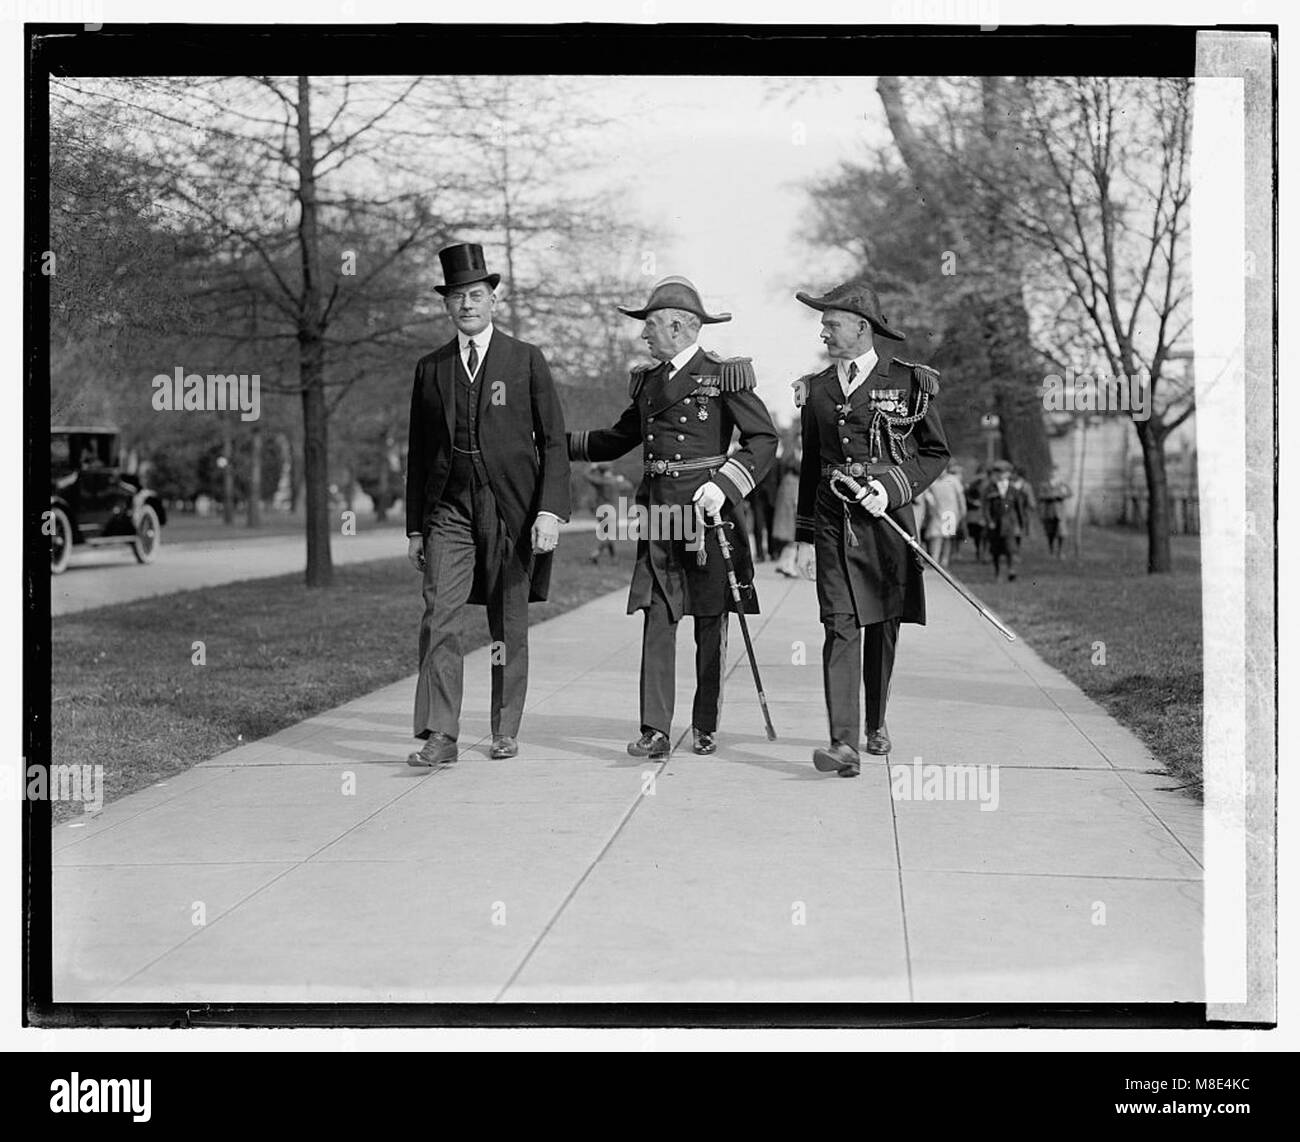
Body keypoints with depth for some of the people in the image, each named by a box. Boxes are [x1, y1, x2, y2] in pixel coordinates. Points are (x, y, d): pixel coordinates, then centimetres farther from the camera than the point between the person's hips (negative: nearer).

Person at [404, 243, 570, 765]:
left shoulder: (526, 360, 3)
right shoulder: (430, 368, 11)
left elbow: (553, 442, 0)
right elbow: (418, 452, 14)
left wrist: (551, 510, -11)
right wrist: (414, 527, 9)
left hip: (512, 510, -1)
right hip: (448, 511, 2)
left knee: (509, 627, 5)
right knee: (439, 618, -12)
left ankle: (505, 731, 18)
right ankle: (439, 737, -12)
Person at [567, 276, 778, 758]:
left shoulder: (724, 375, -3)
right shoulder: (647, 379, 16)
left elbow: (764, 439, -5)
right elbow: (620, 438, 27)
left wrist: (725, 485, -17)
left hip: (707, 512, -5)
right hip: (658, 513, 5)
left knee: (710, 624, 4)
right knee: (657, 620, -2)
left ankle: (705, 727, 15)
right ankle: (655, 731, -2)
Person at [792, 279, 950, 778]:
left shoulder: (909, 382, 1)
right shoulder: (817, 389, 11)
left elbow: (936, 453, 6)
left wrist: (891, 488, -10)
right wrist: (804, 536, 12)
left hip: (887, 517, -1)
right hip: (832, 521, 1)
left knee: (881, 626, 10)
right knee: (840, 627, -10)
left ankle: (877, 723, 32)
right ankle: (844, 744, -17)